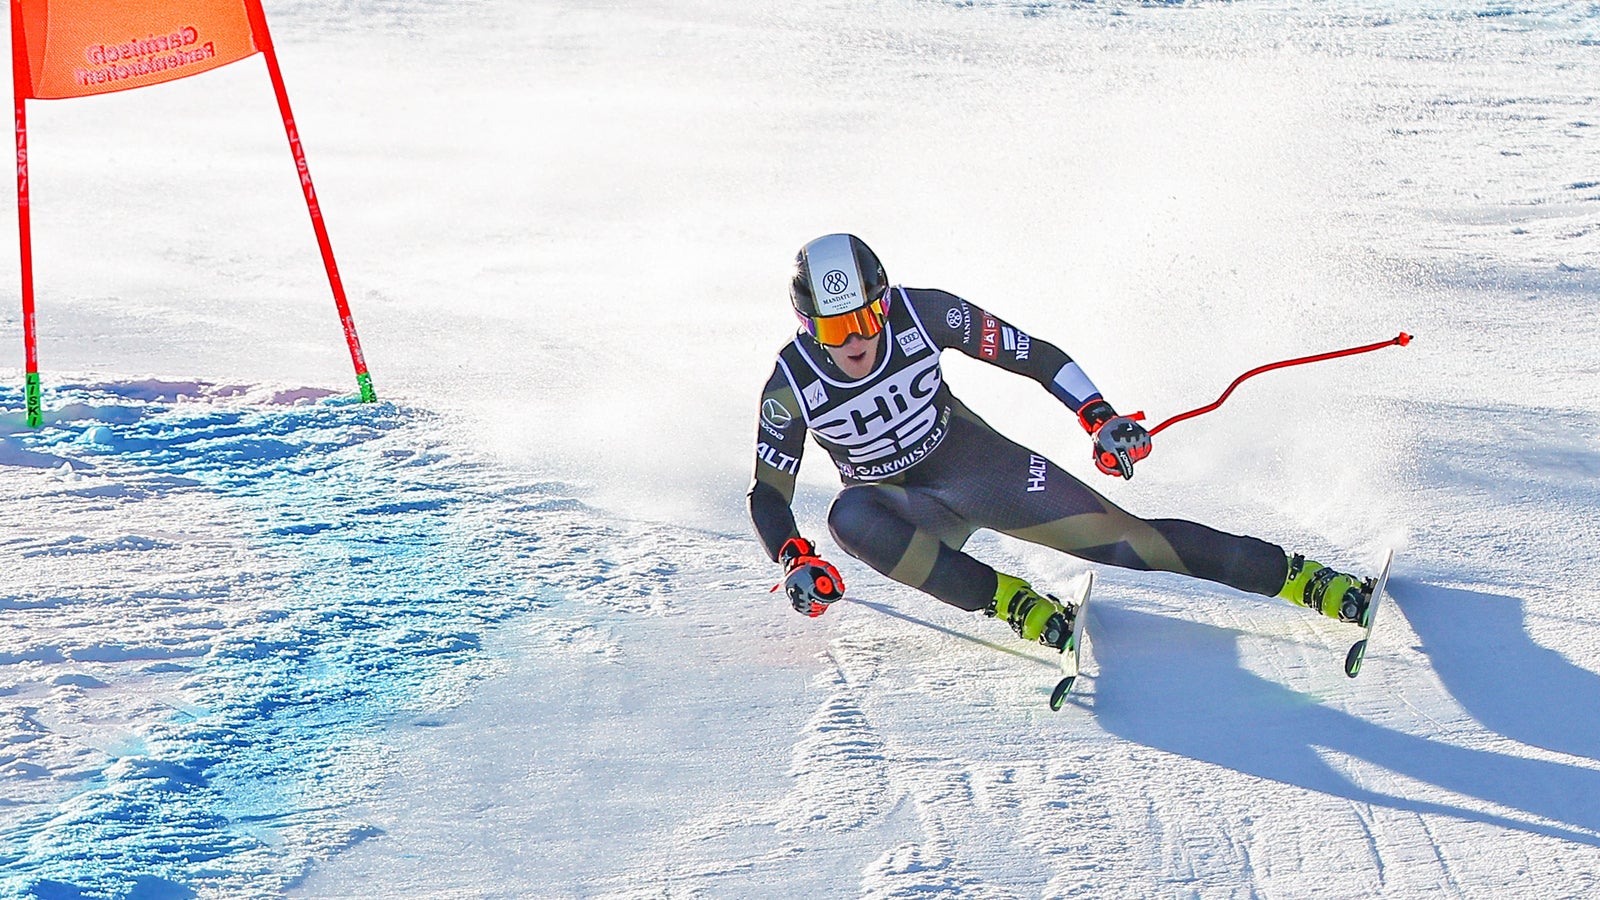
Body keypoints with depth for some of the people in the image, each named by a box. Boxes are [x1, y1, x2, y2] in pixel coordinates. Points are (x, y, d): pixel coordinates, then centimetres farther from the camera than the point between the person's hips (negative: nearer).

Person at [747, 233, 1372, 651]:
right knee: (850, 518, -35)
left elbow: (1033, 354, -13)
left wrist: (1099, 418, -23)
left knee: (1119, 537, -13)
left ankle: (1310, 581, -7)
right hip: (902, 508, 1)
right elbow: (768, 492, -9)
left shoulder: (920, 314, -22)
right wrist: (796, 563, -27)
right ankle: (1014, 604, -27)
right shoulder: (791, 386, -21)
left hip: (976, 463, 0)